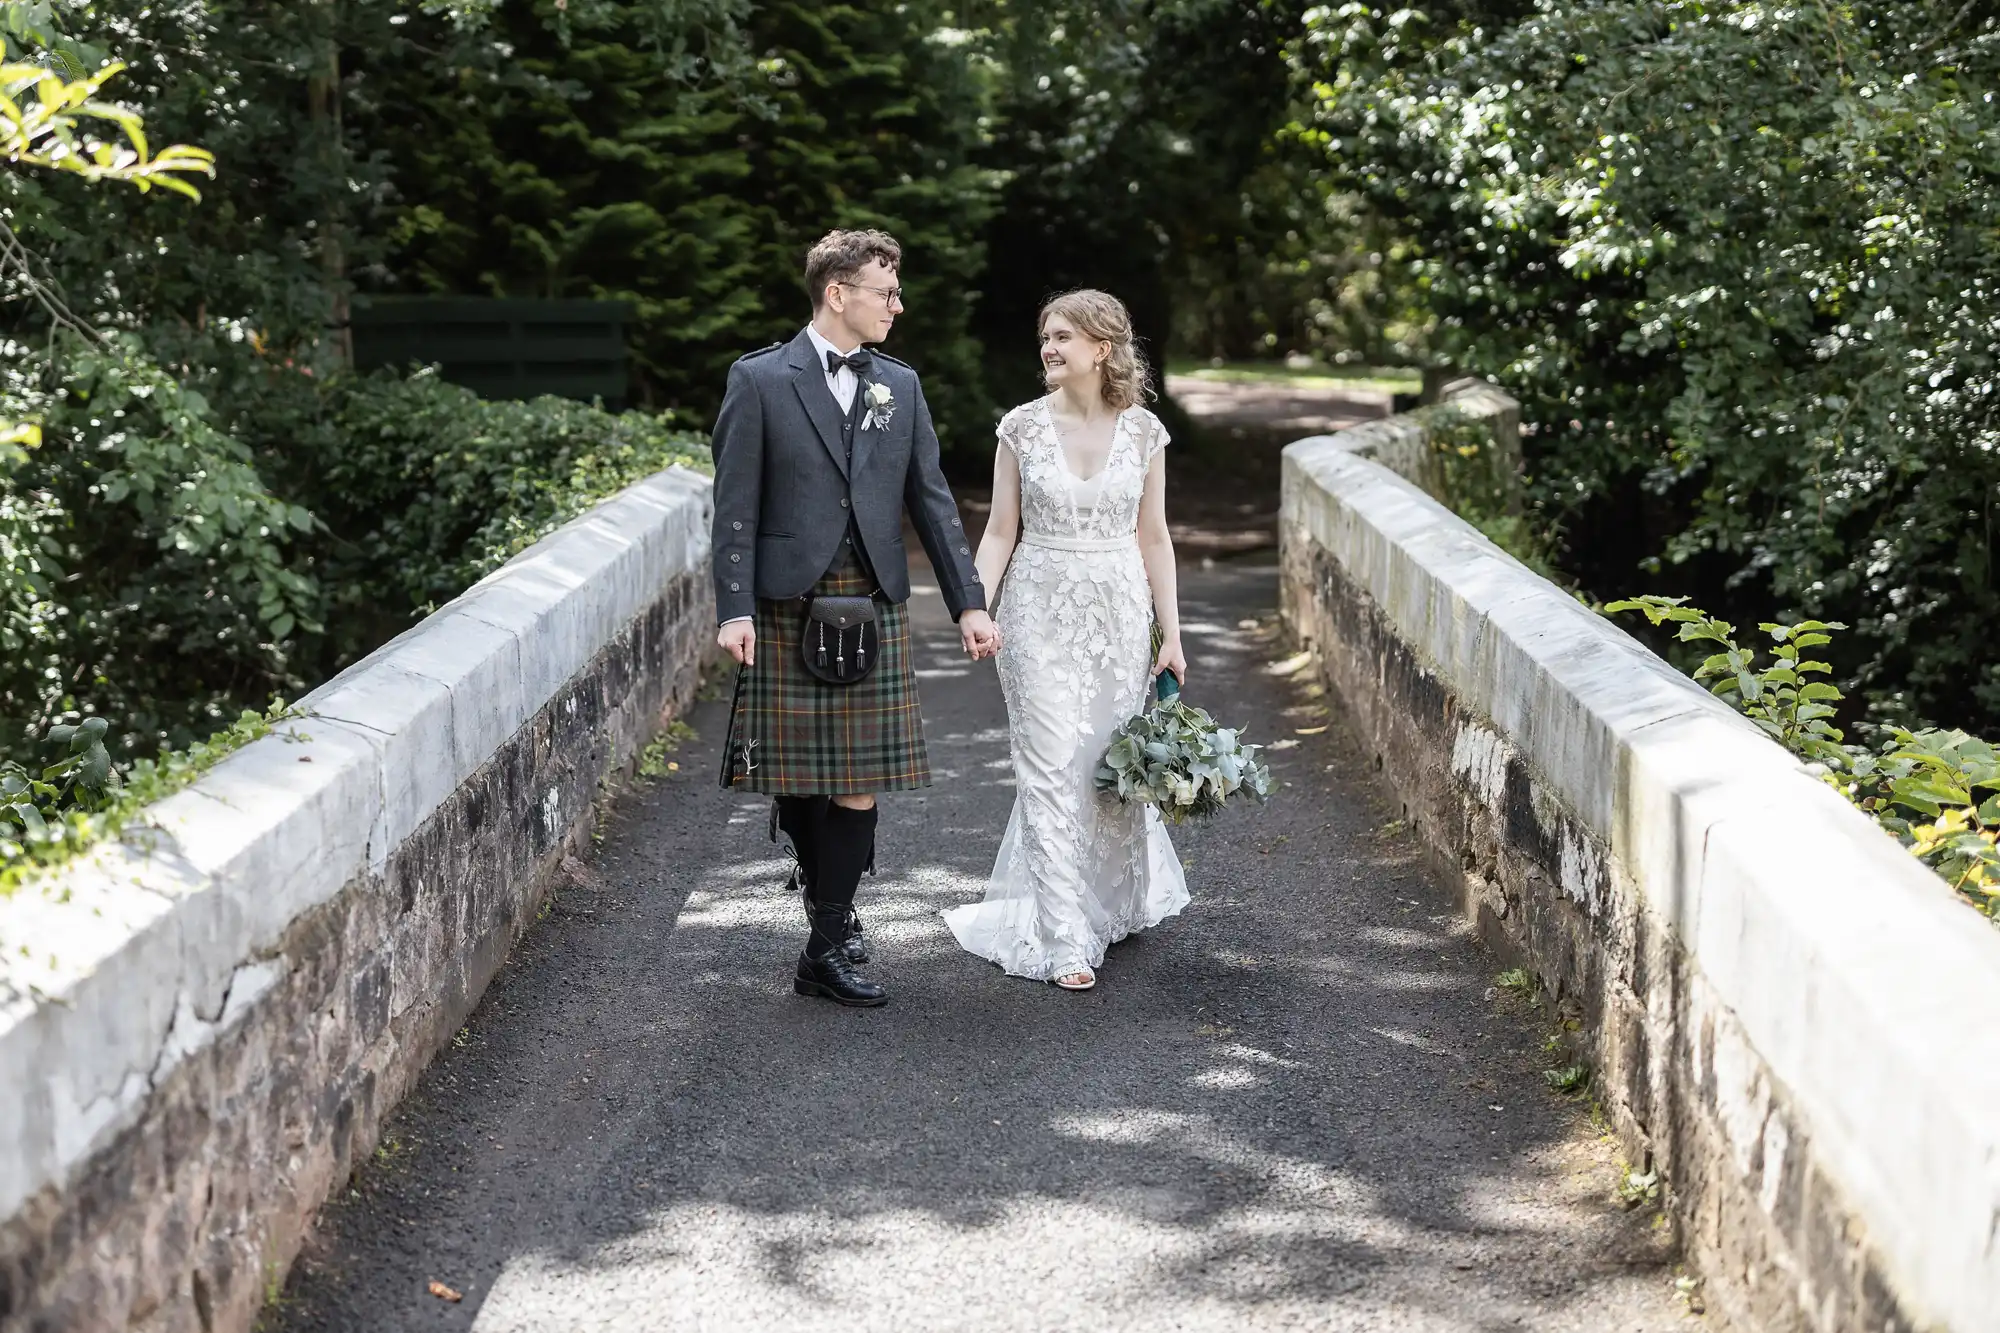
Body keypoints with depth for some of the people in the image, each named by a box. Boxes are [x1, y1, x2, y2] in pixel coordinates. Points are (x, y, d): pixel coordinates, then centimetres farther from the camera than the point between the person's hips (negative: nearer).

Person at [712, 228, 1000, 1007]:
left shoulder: (900, 386, 11)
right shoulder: (760, 381, -2)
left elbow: (931, 500, 11)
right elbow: (736, 505, -4)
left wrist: (969, 603, 6)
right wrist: (735, 609, -12)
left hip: (874, 607, 3)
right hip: (788, 606, -3)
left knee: (860, 778, -1)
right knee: (796, 773, 4)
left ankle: (826, 948, 6)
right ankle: (819, 881, 27)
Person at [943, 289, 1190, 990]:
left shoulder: (1143, 430, 1)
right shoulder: (1022, 426, -2)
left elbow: (1154, 539, 5)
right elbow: (1000, 530, 1)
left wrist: (1171, 635, 3)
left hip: (1120, 611, 2)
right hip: (1042, 610, -1)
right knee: (1051, 769, -6)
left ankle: (1116, 901, 35)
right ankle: (1065, 940, -2)